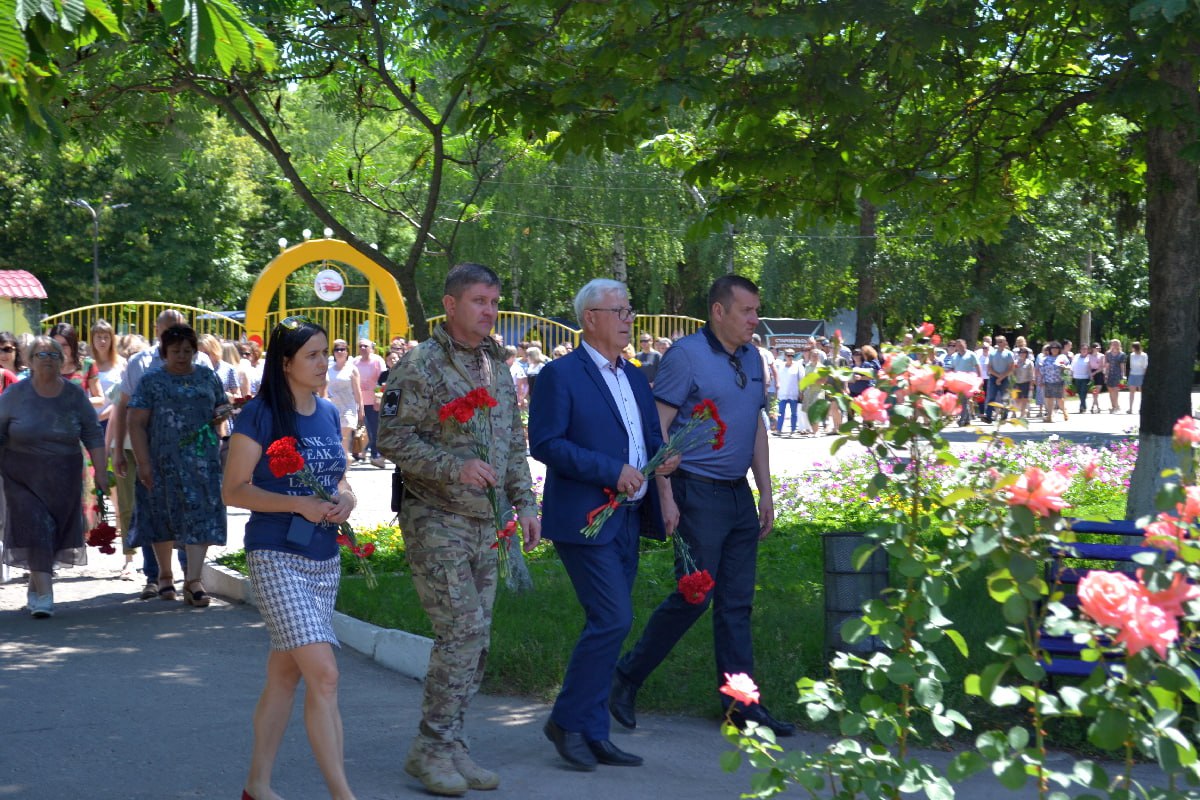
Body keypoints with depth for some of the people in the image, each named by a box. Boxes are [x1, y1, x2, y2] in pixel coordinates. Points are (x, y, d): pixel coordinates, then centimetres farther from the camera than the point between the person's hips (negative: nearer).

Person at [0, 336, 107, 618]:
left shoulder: (74, 394, 2)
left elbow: (93, 435, 4)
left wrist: (100, 470, -2)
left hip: (63, 480, 2)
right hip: (23, 478, -2)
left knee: (54, 534, 6)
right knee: (35, 530, -11)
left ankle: (35, 587, 26)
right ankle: (44, 594, -12)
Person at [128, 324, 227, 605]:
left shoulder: (208, 377, 11)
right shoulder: (151, 381, 1)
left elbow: (222, 406, 22)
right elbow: (136, 424, -2)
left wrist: (221, 412, -4)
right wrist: (143, 463, -10)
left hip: (203, 459, 2)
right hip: (164, 462, -2)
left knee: (201, 516, -6)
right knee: (164, 516, 6)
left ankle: (193, 581, -5)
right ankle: (165, 575, 23)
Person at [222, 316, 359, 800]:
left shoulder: (330, 415, 10)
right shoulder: (260, 416, -9)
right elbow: (233, 489, -10)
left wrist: (346, 500, -2)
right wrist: (298, 504, -20)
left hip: (324, 559, 7)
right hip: (276, 557, -7)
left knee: (285, 673, 13)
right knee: (324, 674, -14)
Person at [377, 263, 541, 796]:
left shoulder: (498, 368, 14)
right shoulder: (422, 365, -9)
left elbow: (514, 444, 21)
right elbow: (391, 437, -14)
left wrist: (525, 503, 12)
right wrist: (455, 467, -22)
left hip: (486, 524, 7)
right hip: (436, 521, -7)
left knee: (475, 638, 7)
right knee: (461, 630, -12)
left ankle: (448, 744, 16)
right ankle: (430, 748, -1)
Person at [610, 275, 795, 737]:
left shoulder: (752, 360, 13)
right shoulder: (685, 356, -10)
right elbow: (657, 427, -12)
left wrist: (766, 491, 14)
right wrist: (666, 497, -17)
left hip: (739, 494, 7)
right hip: (698, 492, -7)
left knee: (737, 603, 8)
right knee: (694, 596, -5)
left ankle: (742, 703, 13)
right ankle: (627, 679, 12)